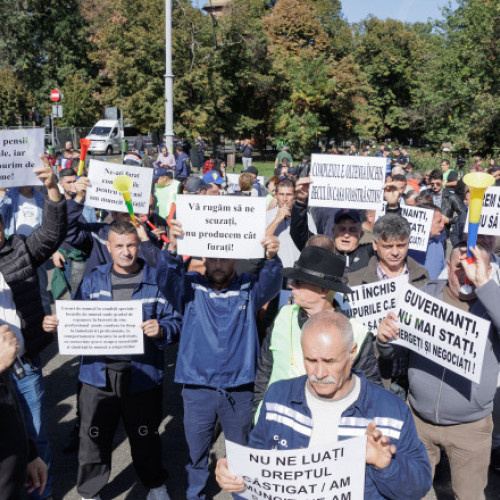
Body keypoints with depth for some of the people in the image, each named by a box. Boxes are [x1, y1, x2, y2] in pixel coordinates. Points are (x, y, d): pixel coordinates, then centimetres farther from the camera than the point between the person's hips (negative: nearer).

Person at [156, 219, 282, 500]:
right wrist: (173, 248, -38)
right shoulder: (191, 287, 0)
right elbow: (167, 279, -18)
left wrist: (272, 258, -40)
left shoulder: (249, 288, 0)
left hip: (239, 387, 0)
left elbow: (271, 284, -18)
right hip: (197, 386, 0)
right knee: (196, 449, 14)